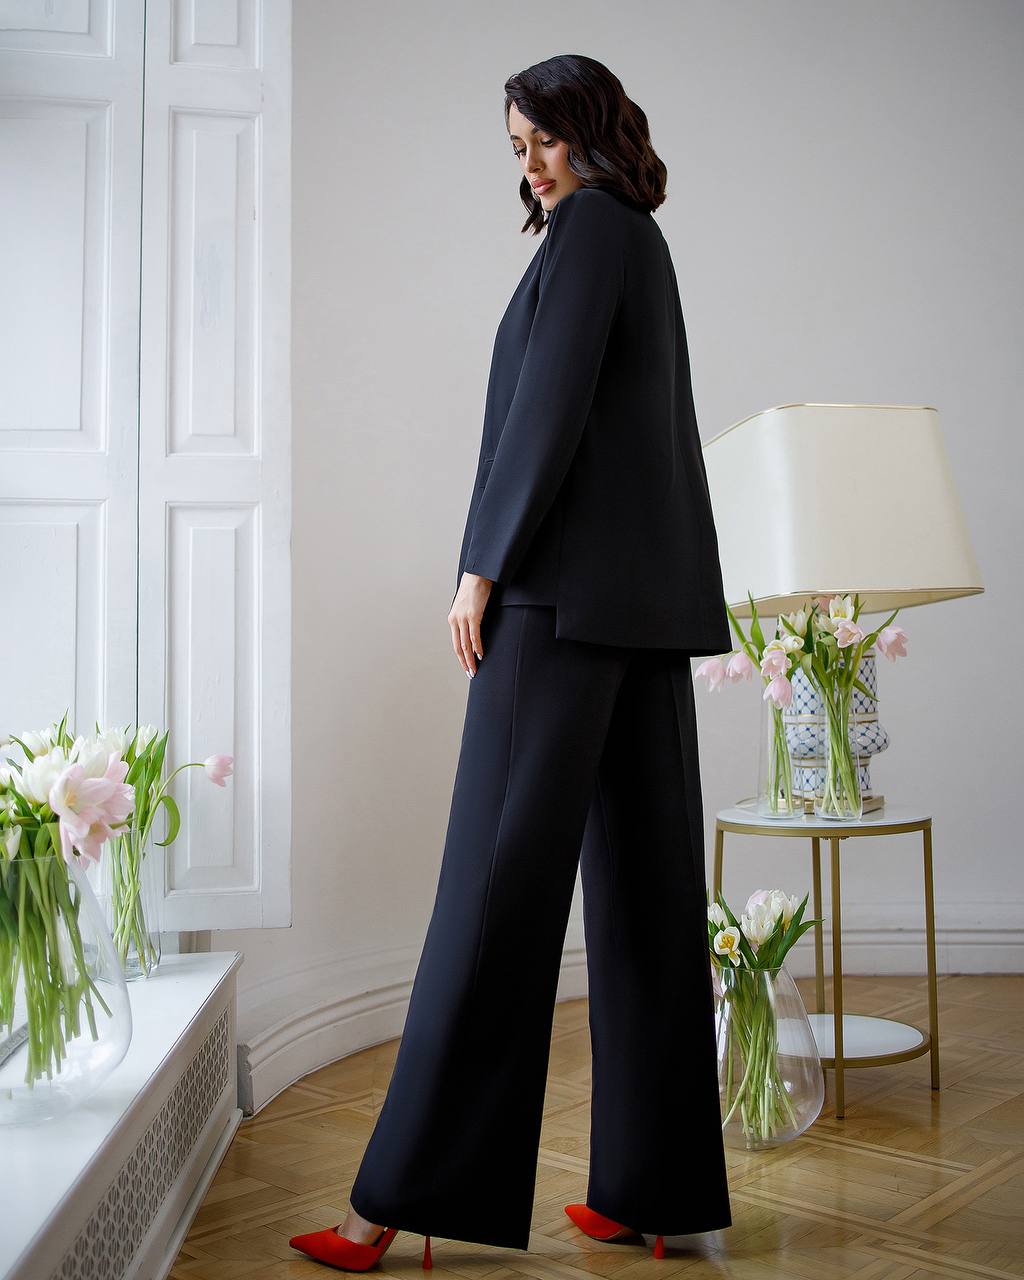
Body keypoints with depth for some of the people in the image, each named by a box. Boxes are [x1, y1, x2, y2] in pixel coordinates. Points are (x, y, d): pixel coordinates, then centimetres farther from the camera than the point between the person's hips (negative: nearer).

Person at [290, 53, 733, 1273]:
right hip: (655, 593, 9)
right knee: (644, 884, 5)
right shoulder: (646, 241, 25)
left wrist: (484, 565, -13)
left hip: (567, 585, -9)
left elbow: (550, 402, -12)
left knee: (500, 877, -10)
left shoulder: (589, 225, -1)